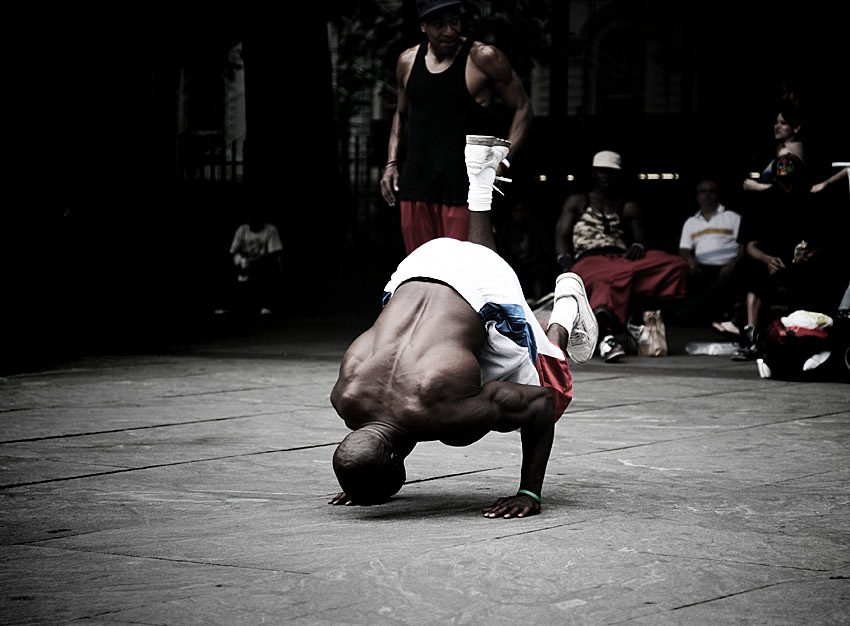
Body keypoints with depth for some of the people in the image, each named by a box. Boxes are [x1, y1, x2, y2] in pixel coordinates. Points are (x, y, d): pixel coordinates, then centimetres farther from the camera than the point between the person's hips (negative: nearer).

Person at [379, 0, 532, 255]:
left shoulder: (483, 59, -5)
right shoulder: (408, 61, 10)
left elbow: (522, 107, 0)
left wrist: (503, 161, -12)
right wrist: (391, 163, 14)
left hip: (464, 186, -5)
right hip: (415, 187, 5)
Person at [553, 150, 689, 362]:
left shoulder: (630, 208, 30)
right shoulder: (577, 202, 25)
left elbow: (639, 239, 23)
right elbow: (561, 235, 14)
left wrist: (638, 246, -5)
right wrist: (566, 264, -8)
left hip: (622, 258, 4)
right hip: (590, 261, -4)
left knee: (677, 265, -26)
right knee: (603, 282, -47)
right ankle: (606, 336, -75)